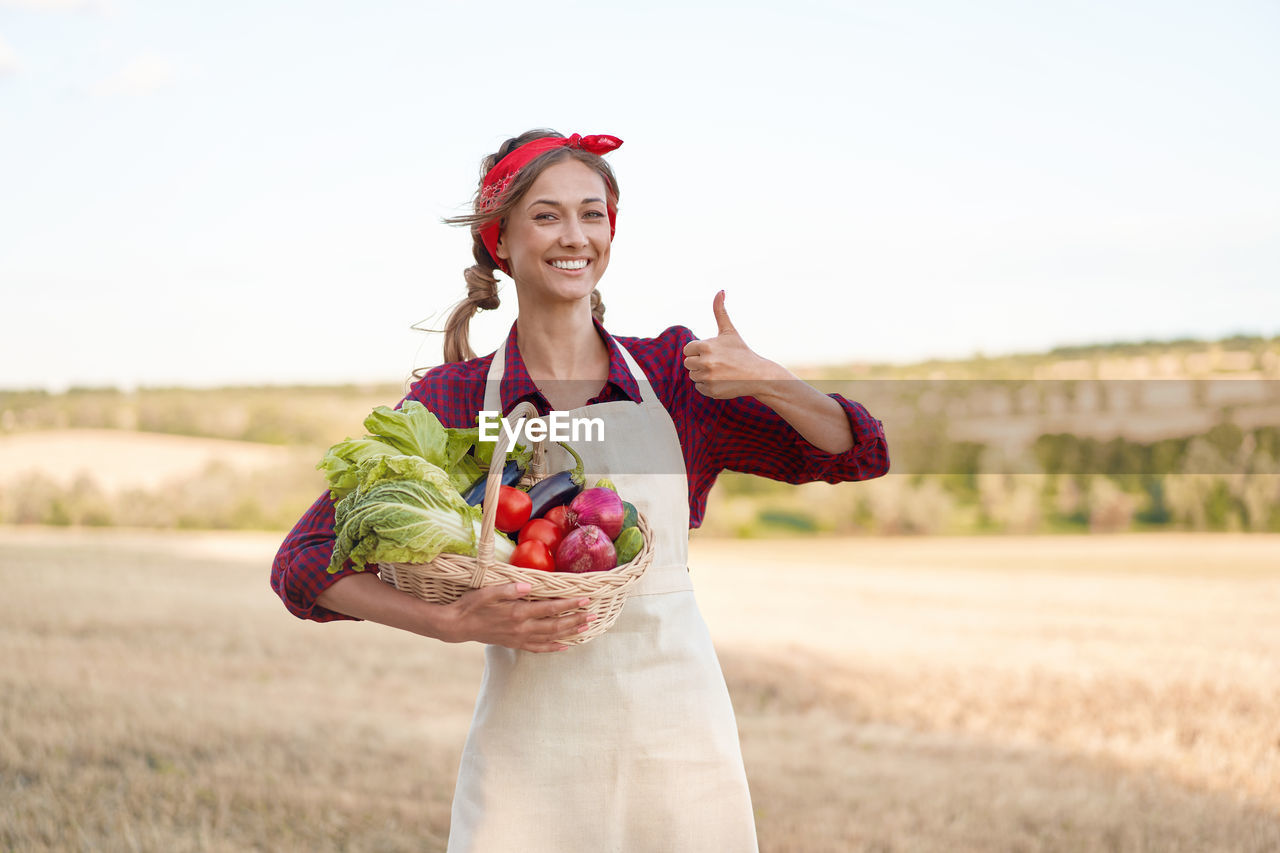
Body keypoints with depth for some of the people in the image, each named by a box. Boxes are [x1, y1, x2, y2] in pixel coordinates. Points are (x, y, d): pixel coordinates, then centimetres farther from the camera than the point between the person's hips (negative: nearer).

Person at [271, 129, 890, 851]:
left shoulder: (678, 372, 4)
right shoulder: (451, 398, -1)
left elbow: (858, 454, 6)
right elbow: (305, 562, -3)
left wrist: (766, 381, -13)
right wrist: (453, 623, -17)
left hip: (678, 737, 2)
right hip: (529, 748, -1)